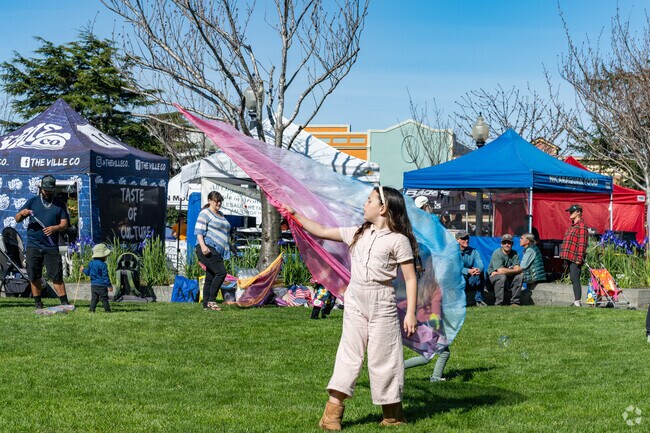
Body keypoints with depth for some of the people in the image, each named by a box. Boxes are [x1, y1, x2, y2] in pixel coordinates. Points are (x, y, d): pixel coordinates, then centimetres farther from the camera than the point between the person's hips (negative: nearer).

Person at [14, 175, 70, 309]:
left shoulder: (59, 204, 10)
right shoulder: (33, 201, 10)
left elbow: (64, 224, 3)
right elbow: (17, 219, 8)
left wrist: (55, 228, -19)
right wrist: (22, 213, -16)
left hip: (51, 247, -1)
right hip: (33, 246, 1)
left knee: (57, 276, -6)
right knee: (34, 277, 3)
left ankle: (64, 303, -4)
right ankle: (38, 303, 13)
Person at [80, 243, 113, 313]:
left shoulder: (91, 263, 6)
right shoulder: (103, 265, -15)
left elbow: (88, 272, 18)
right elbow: (105, 276, -15)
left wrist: (83, 270, 41)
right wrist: (109, 285, -11)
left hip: (93, 285, 6)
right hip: (102, 285, -6)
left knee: (94, 298, 9)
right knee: (104, 299, 1)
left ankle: (92, 309, 3)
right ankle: (107, 309, 2)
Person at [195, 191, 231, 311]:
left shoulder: (221, 215, 24)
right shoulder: (205, 213, -3)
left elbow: (225, 234, 33)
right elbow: (199, 231, -12)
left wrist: (228, 249, 31)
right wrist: (202, 245, -25)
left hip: (218, 251, 9)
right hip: (208, 249, -9)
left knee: (210, 277, 7)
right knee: (221, 272, -19)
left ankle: (206, 305, 7)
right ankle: (211, 300, -15)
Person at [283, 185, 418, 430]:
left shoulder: (398, 240, -7)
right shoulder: (358, 233, 11)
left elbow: (410, 279, -8)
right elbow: (321, 232, 17)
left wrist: (411, 313, -13)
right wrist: (295, 214, 15)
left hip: (382, 302, -5)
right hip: (354, 300, 5)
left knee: (382, 358, 0)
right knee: (349, 353, 3)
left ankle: (393, 415, 13)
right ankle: (333, 411, 2)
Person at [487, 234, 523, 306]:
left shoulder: (514, 254, 1)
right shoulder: (497, 254, -16)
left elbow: (517, 269, -11)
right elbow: (501, 270, -28)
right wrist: (514, 270, -16)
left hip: (508, 279, 5)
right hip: (493, 278, -5)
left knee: (519, 276, -19)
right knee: (502, 277, -36)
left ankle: (514, 302, -14)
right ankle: (498, 304, -30)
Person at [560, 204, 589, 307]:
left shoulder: (581, 225, -9)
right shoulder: (572, 225, 20)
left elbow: (582, 243, -16)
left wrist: (579, 258, -20)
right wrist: (565, 258, 21)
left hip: (575, 258, -10)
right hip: (570, 258, 10)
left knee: (575, 279, -11)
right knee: (573, 279, 11)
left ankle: (577, 302, -12)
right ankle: (576, 301, 15)